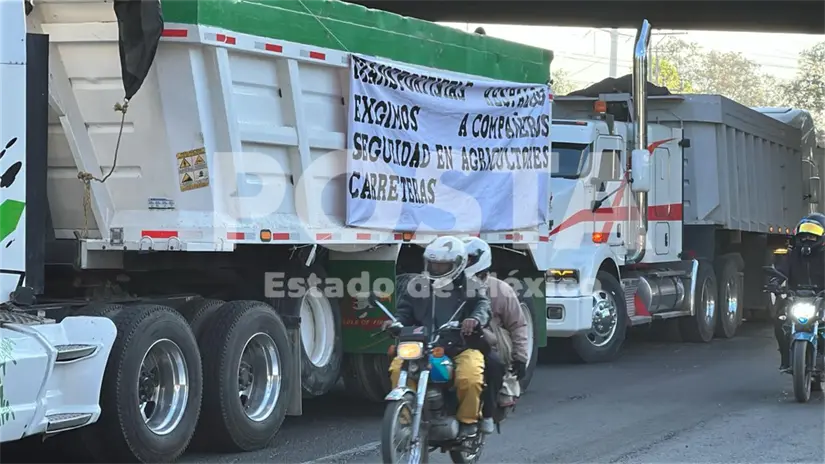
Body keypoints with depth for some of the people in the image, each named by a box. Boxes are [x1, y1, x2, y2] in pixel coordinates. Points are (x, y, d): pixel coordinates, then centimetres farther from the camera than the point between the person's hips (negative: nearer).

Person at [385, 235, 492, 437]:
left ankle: (468, 420, -3)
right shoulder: (416, 286, 13)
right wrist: (396, 322, -10)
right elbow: (405, 310, 14)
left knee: (469, 377, -32)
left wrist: (475, 319, -35)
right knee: (398, 368, -22)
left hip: (461, 348, -3)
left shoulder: (470, 286, 4)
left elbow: (483, 305, -11)